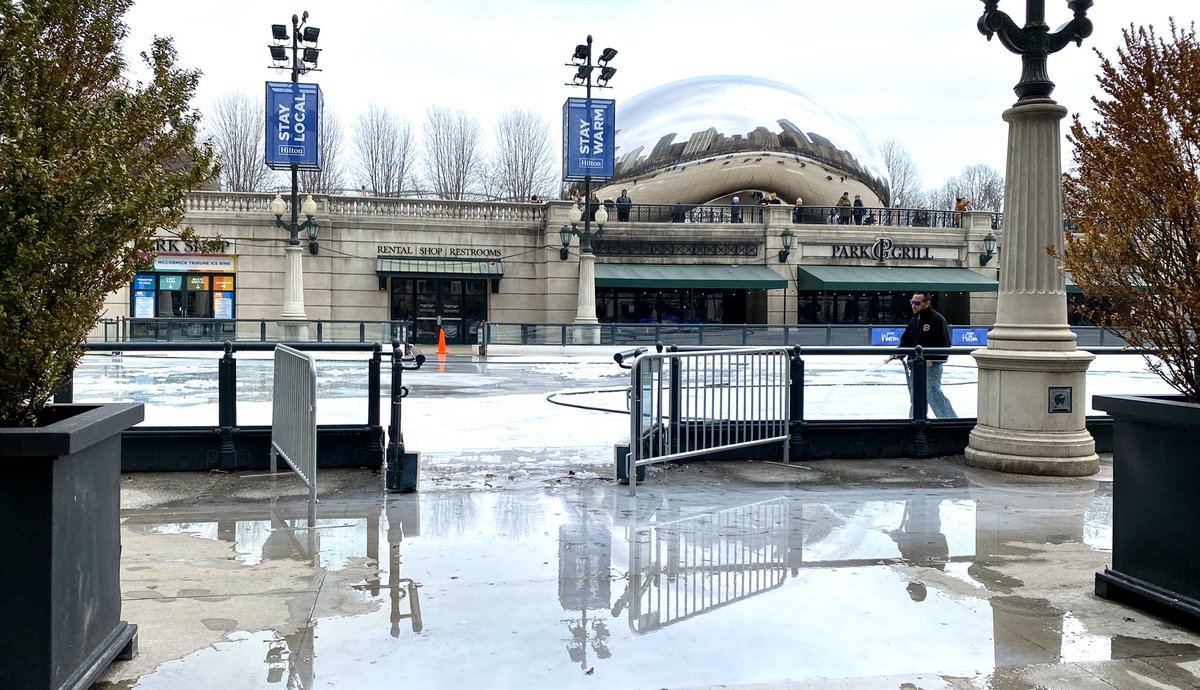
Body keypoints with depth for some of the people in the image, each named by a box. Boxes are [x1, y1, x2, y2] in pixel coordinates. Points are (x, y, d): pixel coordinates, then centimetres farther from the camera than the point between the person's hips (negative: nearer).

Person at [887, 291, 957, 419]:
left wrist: (931, 360, -22)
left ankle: (950, 420, -9)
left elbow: (944, 344, -15)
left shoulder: (937, 319, -10)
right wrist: (898, 355, 1)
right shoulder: (913, 320, 15)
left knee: (933, 393, -15)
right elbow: (906, 341, 17)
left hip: (931, 366, -8)